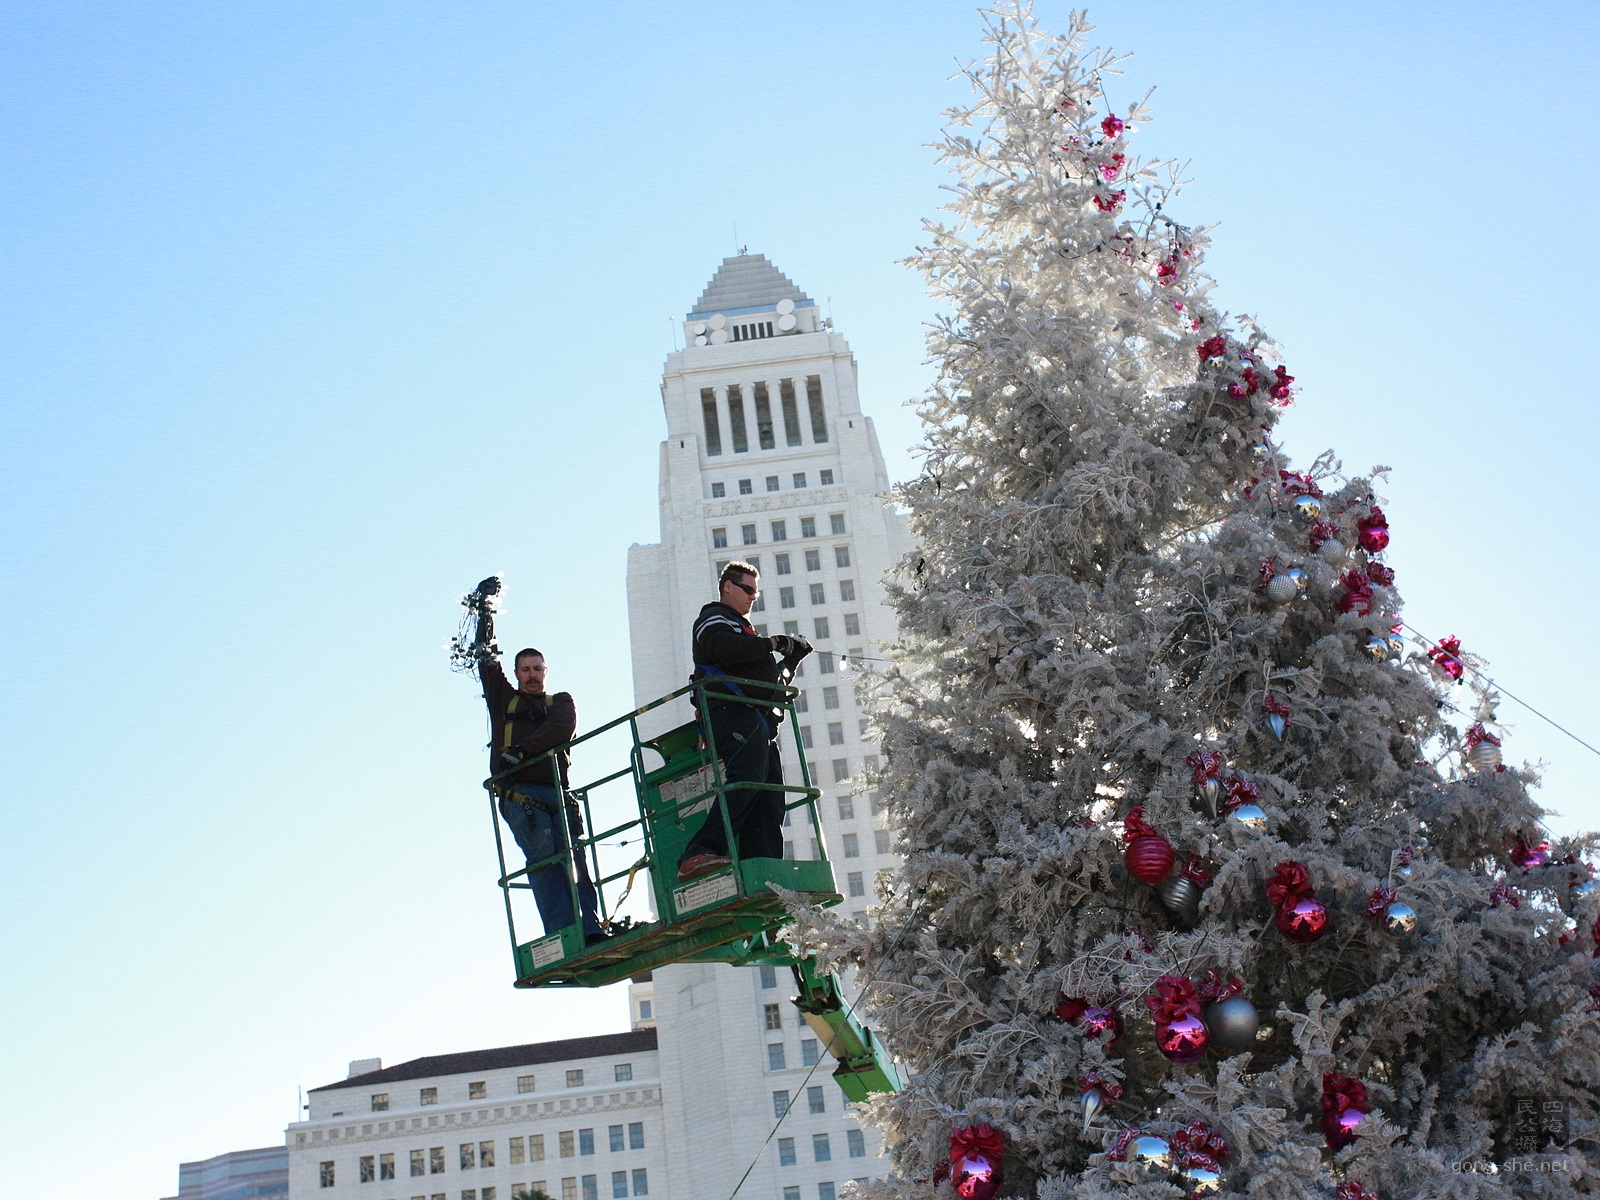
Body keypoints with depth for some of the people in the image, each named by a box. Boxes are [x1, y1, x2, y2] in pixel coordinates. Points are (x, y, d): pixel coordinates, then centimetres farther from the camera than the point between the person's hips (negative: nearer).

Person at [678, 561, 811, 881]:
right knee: (748, 777, -30)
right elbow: (726, 648, -16)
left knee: (770, 799, -4)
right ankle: (698, 854, -38)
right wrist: (773, 643, -10)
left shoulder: (741, 628, 38)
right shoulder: (713, 618, 10)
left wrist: (791, 659, 22)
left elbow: (771, 681, 37)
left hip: (759, 720, 10)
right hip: (733, 712, -10)